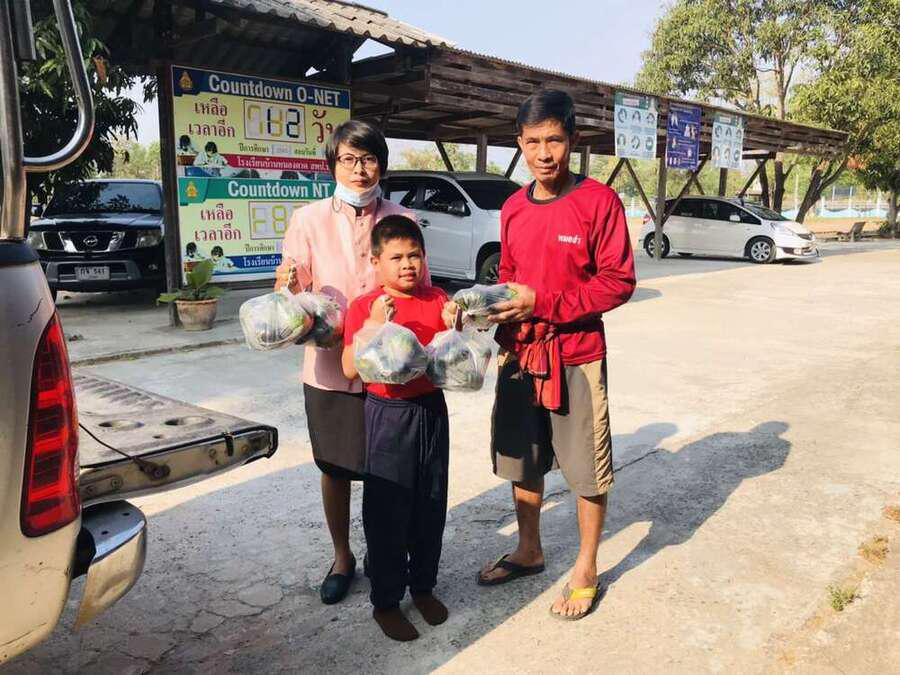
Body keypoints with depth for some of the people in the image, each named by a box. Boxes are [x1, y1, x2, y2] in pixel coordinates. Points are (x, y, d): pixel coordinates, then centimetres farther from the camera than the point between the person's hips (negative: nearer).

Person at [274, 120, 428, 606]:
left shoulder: (403, 221, 2)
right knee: (335, 467, 14)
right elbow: (289, 297, -4)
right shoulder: (309, 220, -2)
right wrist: (289, 287, -28)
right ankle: (342, 557, 36)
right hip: (330, 368, 0)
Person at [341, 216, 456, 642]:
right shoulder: (364, 307, -7)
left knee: (431, 506, 13)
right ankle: (385, 601, 22)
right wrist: (373, 325, -25)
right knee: (388, 511, 4)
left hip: (432, 410, 4)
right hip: (388, 415, -3)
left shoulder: (438, 300, 3)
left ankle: (423, 586, 34)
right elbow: (349, 369, -14)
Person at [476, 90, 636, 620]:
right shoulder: (513, 209, 7)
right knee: (522, 461, 17)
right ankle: (529, 552, 38)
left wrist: (543, 302, -20)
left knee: (588, 470, 6)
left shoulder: (599, 200, -10)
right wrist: (495, 302, -3)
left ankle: (586, 570, 27)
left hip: (576, 358, -5)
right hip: (519, 354, 6)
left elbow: (619, 281, -13)